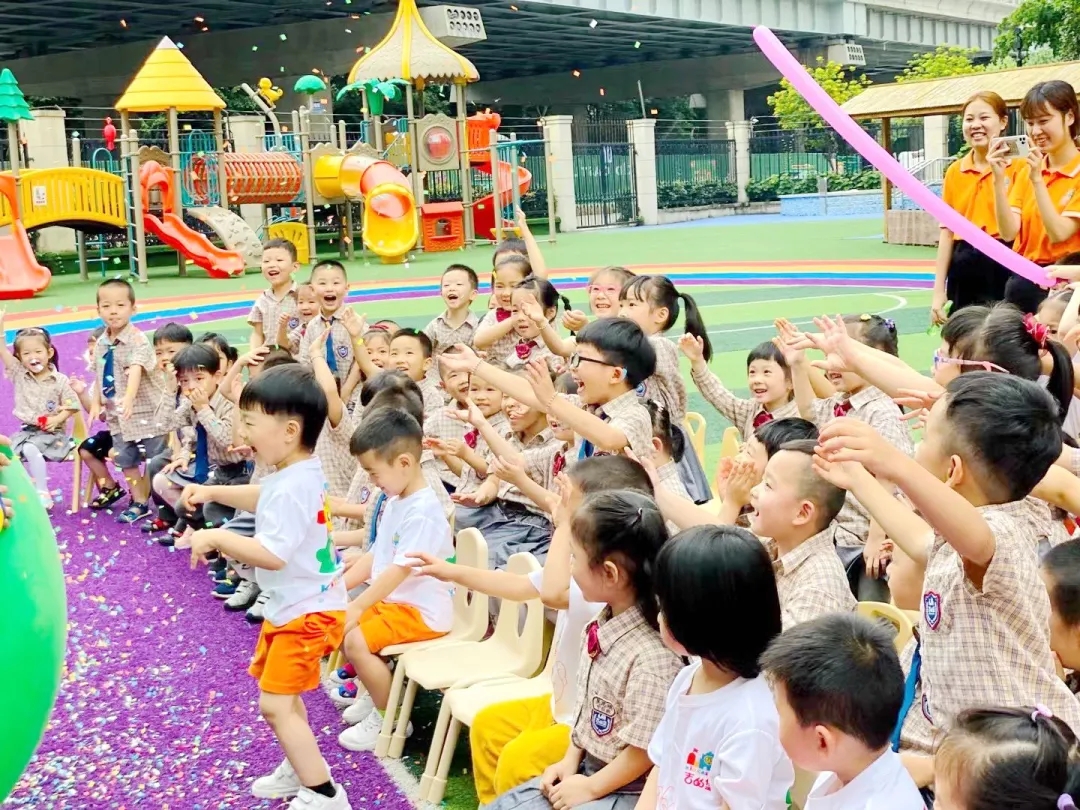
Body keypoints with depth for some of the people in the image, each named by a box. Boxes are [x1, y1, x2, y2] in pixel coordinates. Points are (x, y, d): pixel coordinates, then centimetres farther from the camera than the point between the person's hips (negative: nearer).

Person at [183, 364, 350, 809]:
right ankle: (302, 768, 40)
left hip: (306, 611, -11)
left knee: (275, 704, -7)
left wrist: (216, 538, -25)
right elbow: (263, 498, 25)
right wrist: (212, 492, 15)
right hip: (291, 605, 11)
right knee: (281, 693, 24)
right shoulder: (297, 472, 3)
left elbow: (272, 554, -34)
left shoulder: (292, 487, -29)